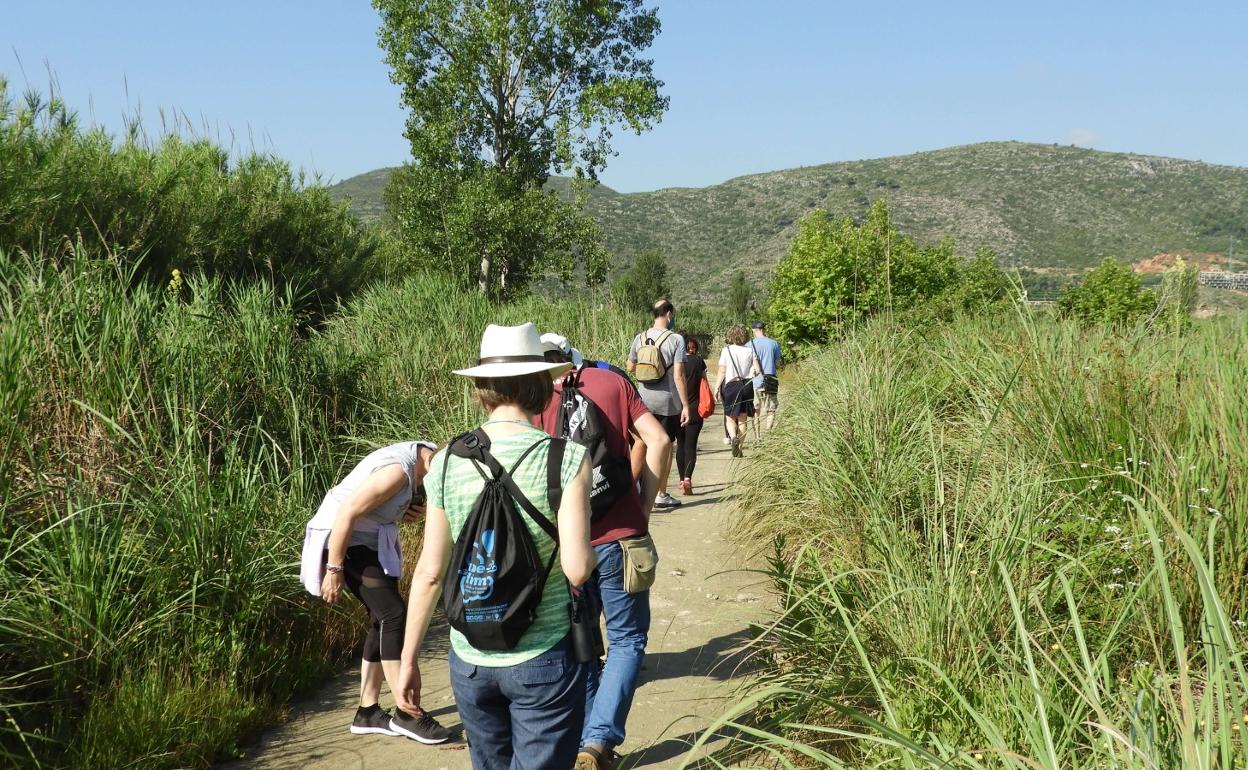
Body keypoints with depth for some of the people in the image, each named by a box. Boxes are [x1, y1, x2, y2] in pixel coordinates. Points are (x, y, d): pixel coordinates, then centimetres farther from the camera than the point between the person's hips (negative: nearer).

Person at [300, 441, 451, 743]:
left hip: (370, 541, 10)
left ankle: (367, 713, 16)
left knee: (383, 621, 9)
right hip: (344, 540, -10)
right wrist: (334, 570, -23)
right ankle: (407, 713, -8)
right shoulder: (399, 470, -28)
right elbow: (347, 514, -27)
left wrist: (411, 512, -6)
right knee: (394, 616, -14)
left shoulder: (423, 459, 1)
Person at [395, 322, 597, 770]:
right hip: (543, 660, -4)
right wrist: (587, 561, 4)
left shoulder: (447, 463, -4)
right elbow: (577, 568, -20)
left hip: (470, 661, 4)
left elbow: (429, 573, -1)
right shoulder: (566, 459, -14)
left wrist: (409, 658, 10)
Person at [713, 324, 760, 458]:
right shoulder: (749, 350, 0)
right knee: (742, 419, 10)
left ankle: (733, 437, -22)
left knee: (730, 418, 6)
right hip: (747, 385, 2)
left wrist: (717, 388, -2)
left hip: (731, 385, -2)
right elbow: (757, 370, -4)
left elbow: (722, 372, -7)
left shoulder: (726, 350, -5)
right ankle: (739, 449, 11)